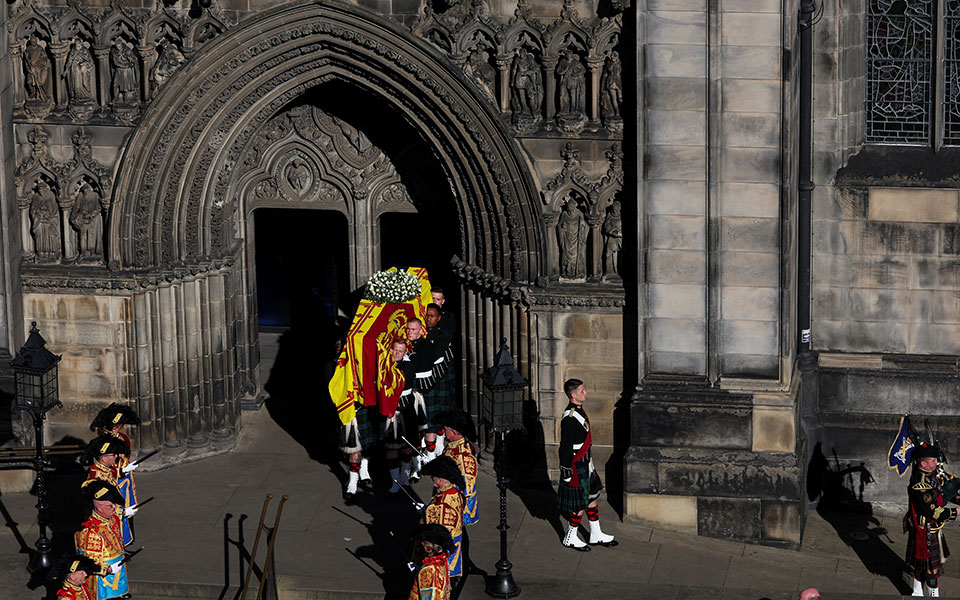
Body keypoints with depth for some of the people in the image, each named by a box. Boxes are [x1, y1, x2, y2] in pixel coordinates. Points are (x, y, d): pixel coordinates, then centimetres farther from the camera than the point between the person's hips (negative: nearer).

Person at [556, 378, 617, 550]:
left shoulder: (579, 410, 6)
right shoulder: (569, 418, -26)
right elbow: (565, 447, -23)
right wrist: (567, 473, -20)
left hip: (585, 463, 10)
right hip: (576, 467, -10)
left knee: (592, 497, 18)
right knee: (580, 504, 2)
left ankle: (596, 535, 30)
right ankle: (570, 538, 19)